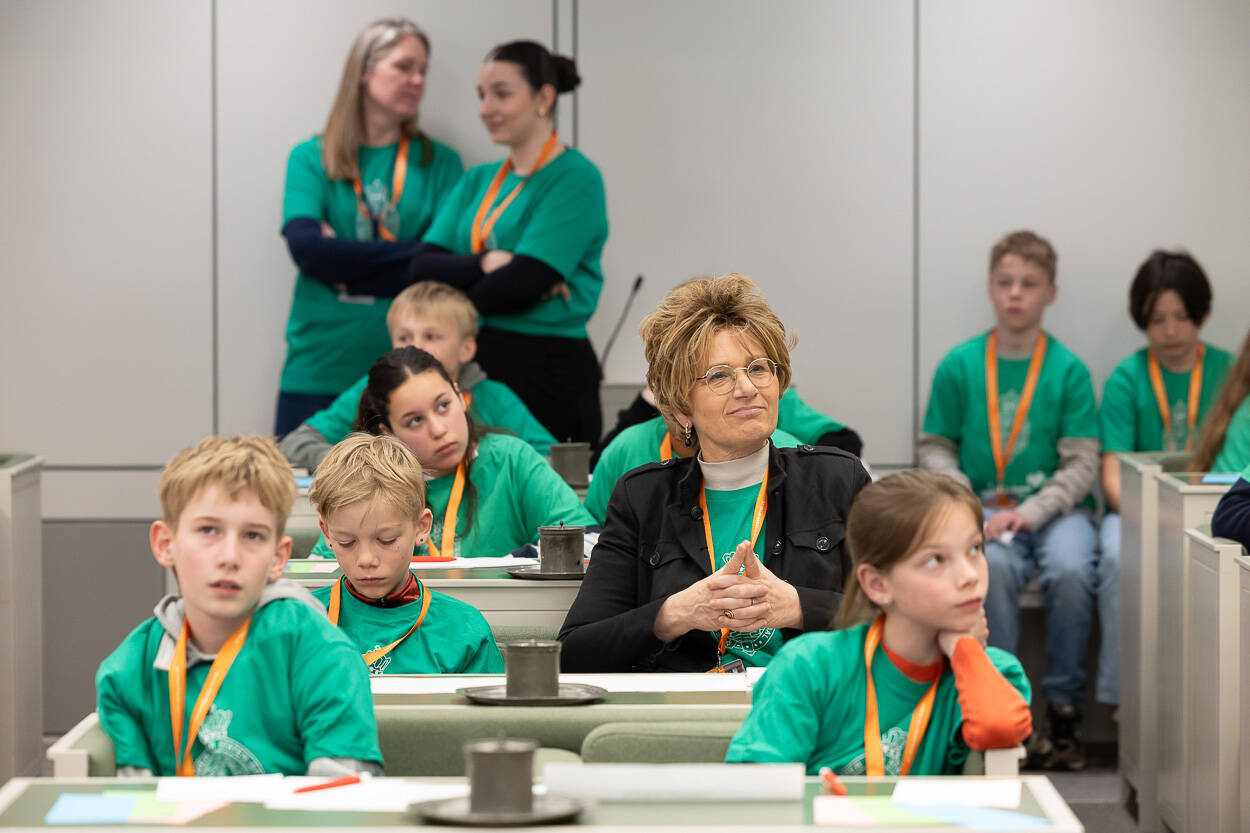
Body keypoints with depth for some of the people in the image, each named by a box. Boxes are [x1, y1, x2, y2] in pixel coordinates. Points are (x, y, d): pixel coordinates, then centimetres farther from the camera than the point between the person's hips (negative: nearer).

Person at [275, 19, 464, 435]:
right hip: (317, 370, 0)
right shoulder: (310, 158, 6)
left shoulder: (439, 163, 8)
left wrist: (346, 261, -10)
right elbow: (305, 246, -10)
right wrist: (409, 252, -12)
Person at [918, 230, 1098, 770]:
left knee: (1070, 571, -31)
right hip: (983, 509, 0)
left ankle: (1064, 711, -15)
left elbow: (1081, 464, 0)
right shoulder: (959, 366, 6)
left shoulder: (1069, 370, 3)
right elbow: (934, 447, 9)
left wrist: (1030, 512, -14)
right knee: (993, 566, -33)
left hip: (1053, 507, 0)